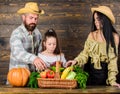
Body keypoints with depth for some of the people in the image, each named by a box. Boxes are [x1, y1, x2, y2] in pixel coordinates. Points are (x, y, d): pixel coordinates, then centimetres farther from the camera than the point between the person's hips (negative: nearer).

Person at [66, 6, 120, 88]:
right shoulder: (92, 35, 0)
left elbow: (113, 59, -7)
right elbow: (85, 53, -1)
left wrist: (112, 80, -12)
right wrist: (76, 61, -20)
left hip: (104, 73, -2)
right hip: (90, 71, 2)